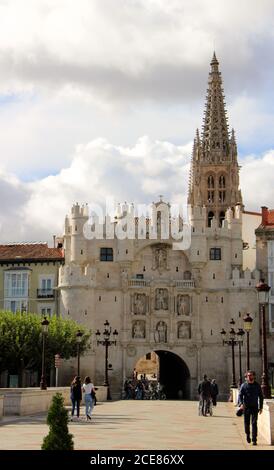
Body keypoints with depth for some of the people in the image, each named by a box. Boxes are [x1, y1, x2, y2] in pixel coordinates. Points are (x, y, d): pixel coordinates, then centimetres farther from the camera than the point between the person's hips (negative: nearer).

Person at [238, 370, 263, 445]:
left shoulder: (257, 385, 3)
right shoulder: (244, 385, -1)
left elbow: (261, 396, 10)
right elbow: (240, 395, -5)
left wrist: (261, 407, 5)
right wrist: (241, 404, -23)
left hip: (255, 407, 0)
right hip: (246, 407, 0)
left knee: (254, 423, -8)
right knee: (247, 423, 8)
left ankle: (254, 440, -6)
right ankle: (248, 435, 34)